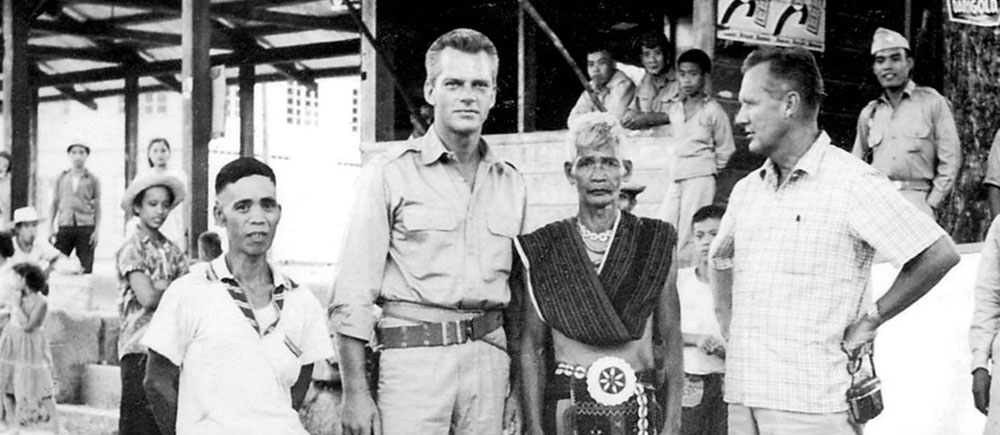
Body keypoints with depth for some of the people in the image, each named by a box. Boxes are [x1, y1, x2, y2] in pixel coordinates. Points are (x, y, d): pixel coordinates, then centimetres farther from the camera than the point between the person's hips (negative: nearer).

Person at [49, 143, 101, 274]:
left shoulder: (93, 179, 6)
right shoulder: (61, 178, 12)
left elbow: (97, 206, 6)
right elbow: (54, 203, 15)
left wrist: (97, 230, -2)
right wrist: (51, 228, 9)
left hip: (86, 227, -2)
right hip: (64, 225, 2)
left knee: (85, 268, -4)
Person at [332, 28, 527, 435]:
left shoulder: (511, 184, 13)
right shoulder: (389, 174, -2)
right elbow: (354, 294, -5)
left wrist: (520, 385, 12)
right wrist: (355, 391, -11)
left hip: (489, 353, 4)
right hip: (413, 352, -4)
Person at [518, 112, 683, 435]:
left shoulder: (656, 245, 5)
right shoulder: (544, 251, 4)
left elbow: (671, 343, 6)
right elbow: (531, 346, 3)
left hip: (639, 407, 0)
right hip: (567, 406, 0)